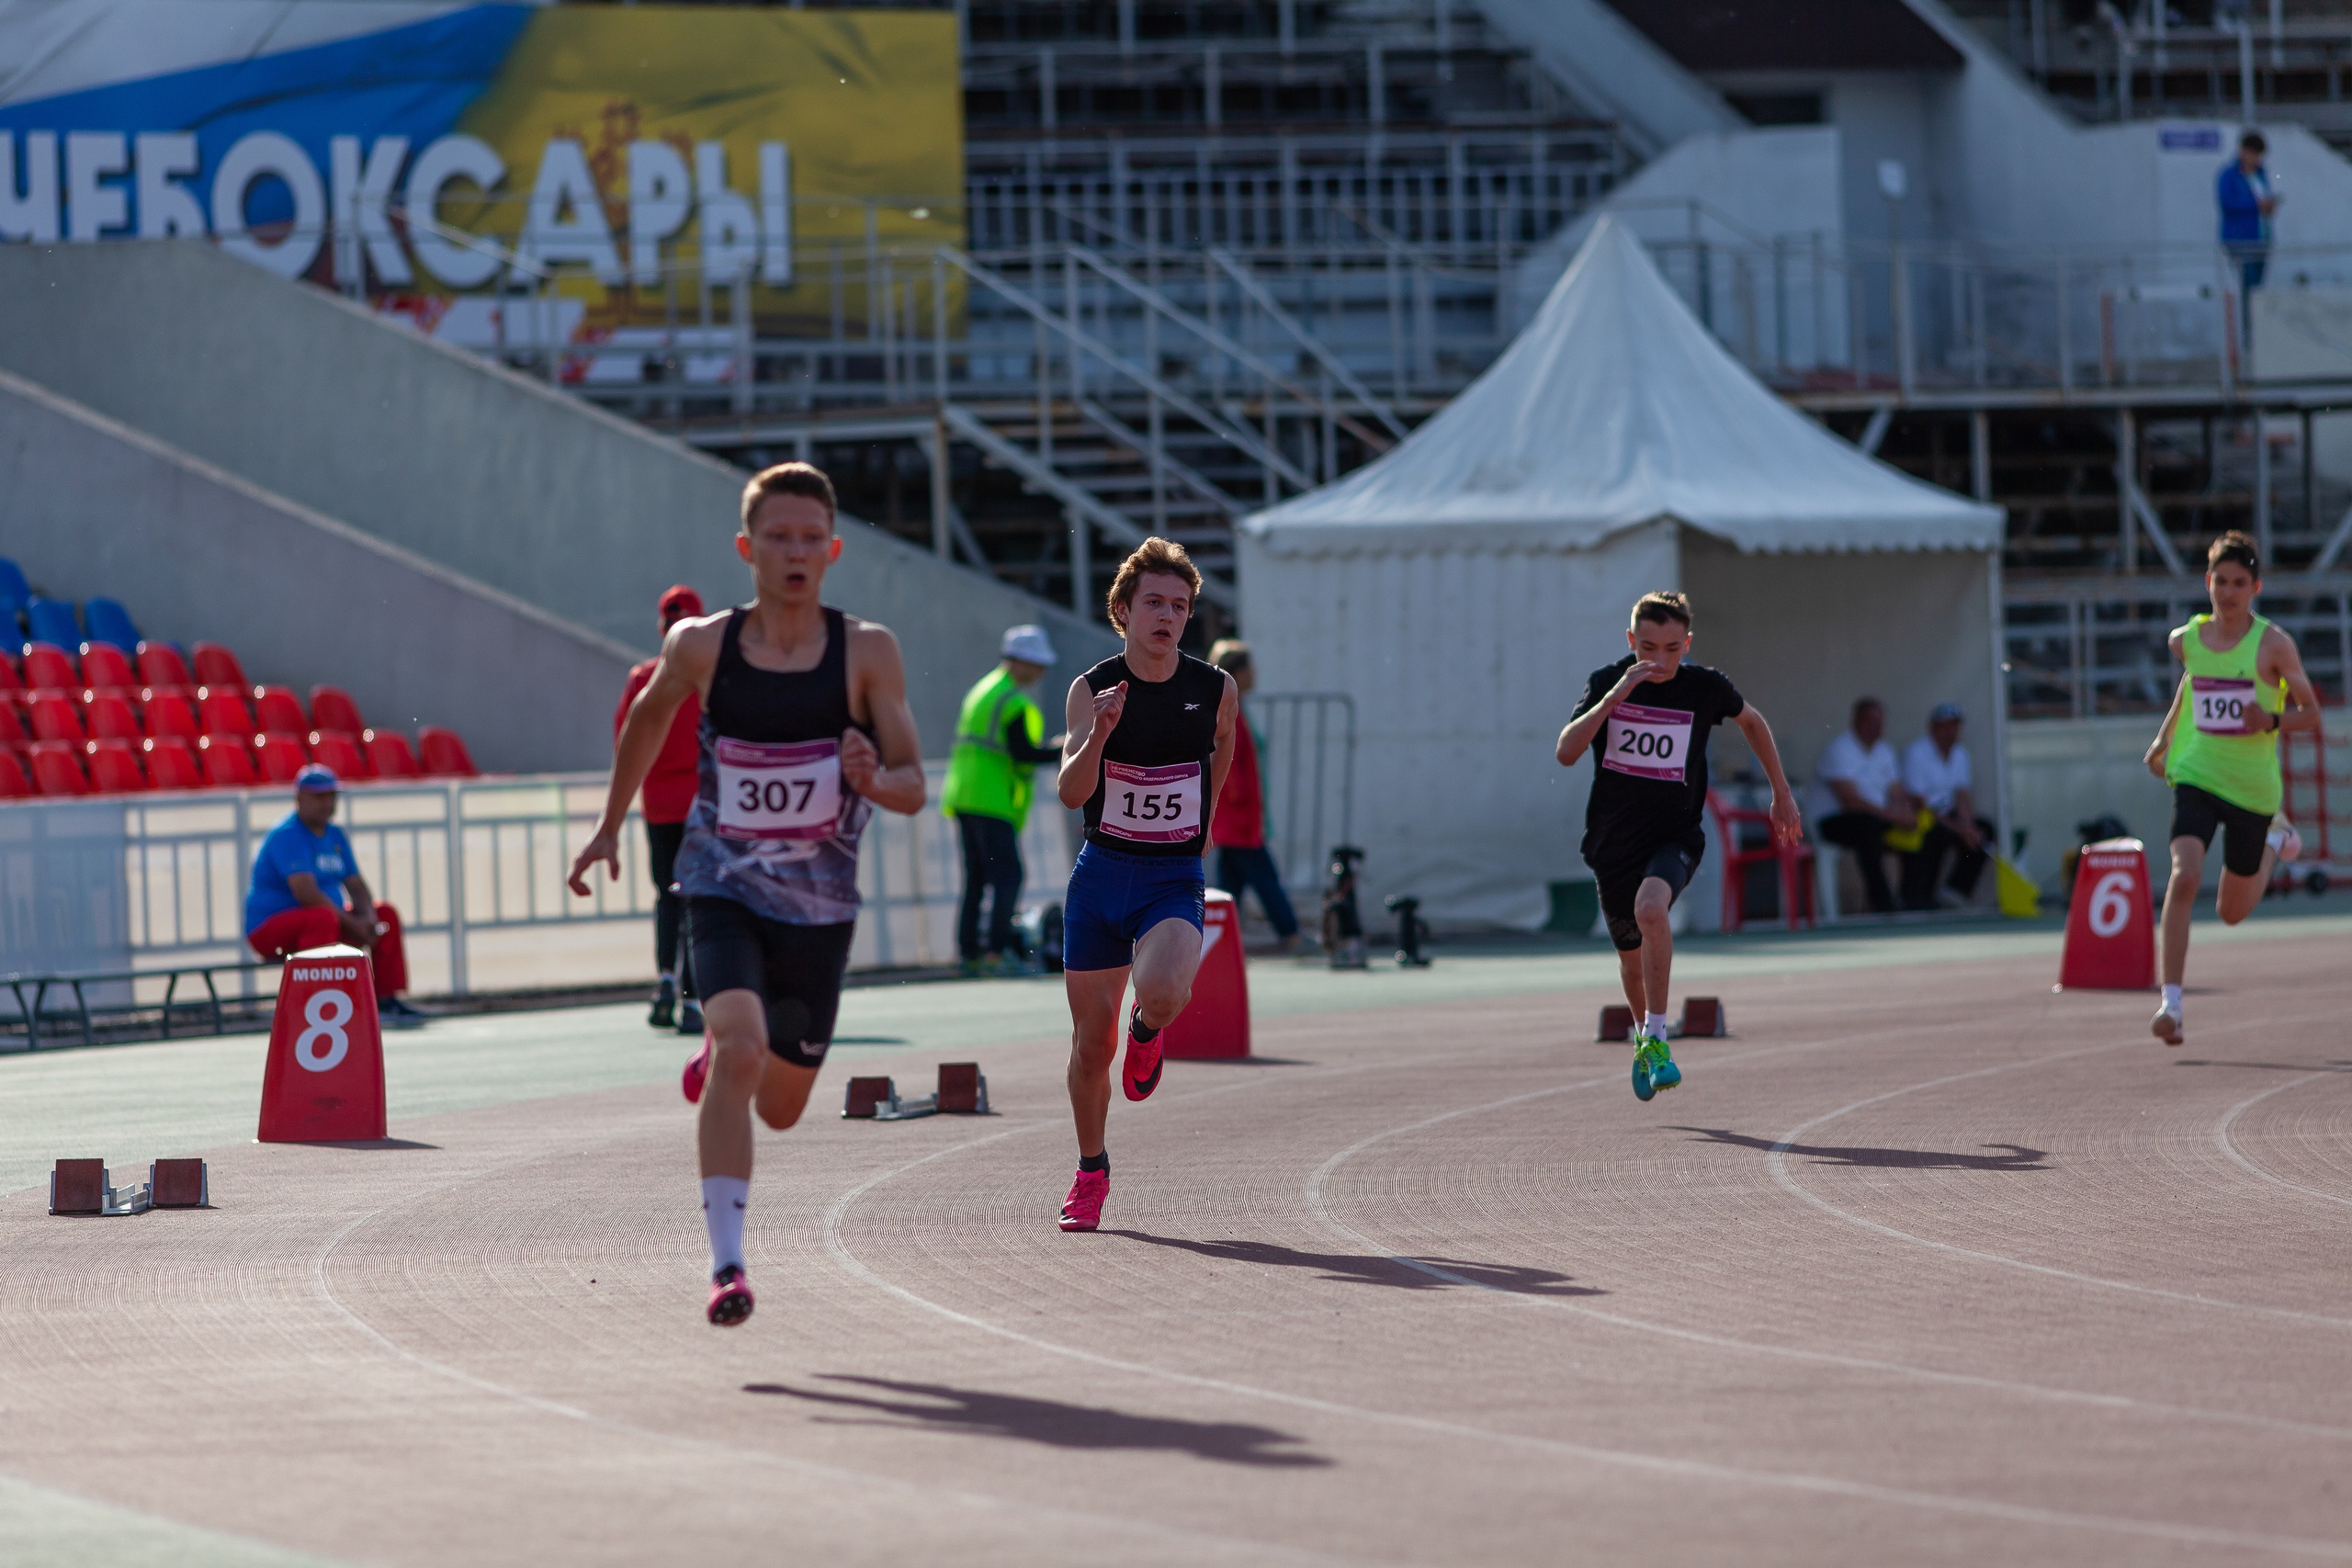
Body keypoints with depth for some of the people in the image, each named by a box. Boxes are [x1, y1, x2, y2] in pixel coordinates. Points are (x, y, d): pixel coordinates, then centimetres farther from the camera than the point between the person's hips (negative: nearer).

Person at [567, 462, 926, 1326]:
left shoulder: (867, 652, -9)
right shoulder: (702, 646, -8)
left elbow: (914, 789, -7)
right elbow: (649, 714, 14)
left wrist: (874, 780, -30)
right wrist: (611, 824, 21)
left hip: (819, 904, 2)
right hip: (723, 888, -2)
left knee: (780, 1107, 14)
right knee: (742, 1051, -26)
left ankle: (720, 1050, 51)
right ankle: (726, 1264, -23)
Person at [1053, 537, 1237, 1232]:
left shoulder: (1216, 690, -4)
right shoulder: (1092, 690, -6)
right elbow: (1071, 791, -16)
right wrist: (1099, 733, -32)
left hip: (1173, 880, -1)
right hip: (1100, 873, 1)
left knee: (1162, 991, -30)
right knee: (1091, 1041, 5)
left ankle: (1148, 1031, 9)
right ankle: (1091, 1173, 28)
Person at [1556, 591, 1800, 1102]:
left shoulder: (1705, 687, -8)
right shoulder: (1607, 682, -7)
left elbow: (1751, 720, 14)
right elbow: (1566, 753, -20)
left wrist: (1781, 793, 18)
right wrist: (1614, 697, -30)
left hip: (1676, 835, -2)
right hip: (1613, 841, 2)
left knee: (1651, 907, -33)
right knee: (1632, 958, 15)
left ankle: (1656, 1037, -25)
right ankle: (1643, 1035, 47)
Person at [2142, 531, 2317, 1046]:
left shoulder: (2273, 645, -8)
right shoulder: (2187, 640, 2)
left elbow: (2311, 714, -4)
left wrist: (2273, 720, -23)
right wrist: (2164, 737, 24)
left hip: (2252, 786, -1)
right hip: (2196, 776, 1)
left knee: (2232, 911, 14)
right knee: (2184, 877, -24)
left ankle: (2274, 839, 47)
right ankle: (2171, 1003, -24)